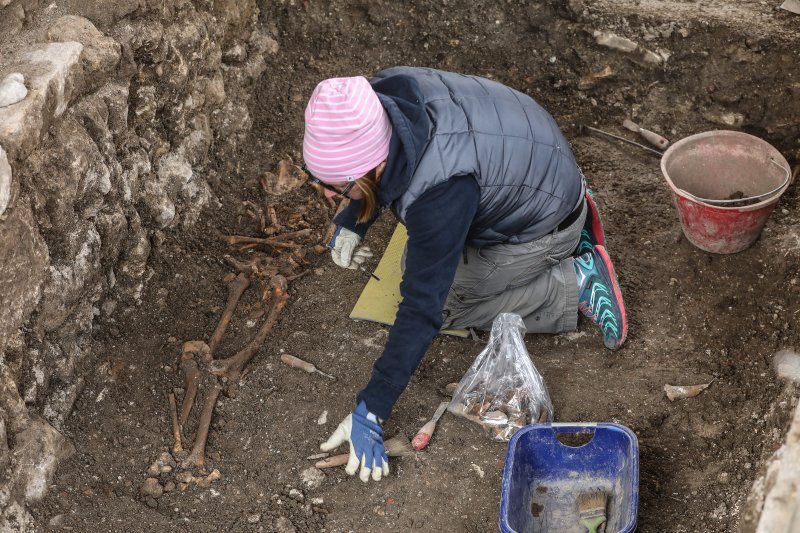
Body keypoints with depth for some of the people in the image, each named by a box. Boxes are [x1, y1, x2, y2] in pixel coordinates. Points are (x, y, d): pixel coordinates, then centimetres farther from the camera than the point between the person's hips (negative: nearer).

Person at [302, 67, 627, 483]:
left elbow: (422, 309, -37)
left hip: (542, 225, -7)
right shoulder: (380, 96, -23)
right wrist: (351, 222, -9)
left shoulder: (440, 192, -42)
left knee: (440, 300, -1)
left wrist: (369, 413, -34)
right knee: (420, 264, 19)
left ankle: (574, 284, 2)